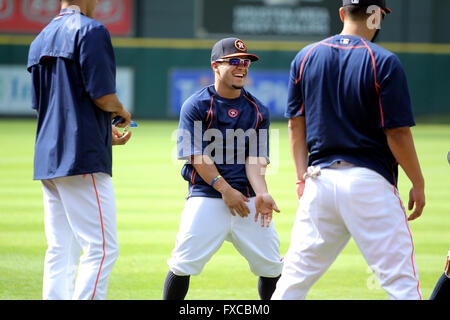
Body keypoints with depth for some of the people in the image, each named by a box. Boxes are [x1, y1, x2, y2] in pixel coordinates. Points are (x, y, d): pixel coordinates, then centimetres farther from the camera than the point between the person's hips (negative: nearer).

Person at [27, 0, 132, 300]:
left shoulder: (40, 41, 19)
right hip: (83, 160, -9)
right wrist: (122, 113, 8)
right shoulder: (90, 31, -8)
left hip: (48, 159, 9)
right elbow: (102, 96, -16)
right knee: (102, 248, -8)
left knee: (60, 252, 10)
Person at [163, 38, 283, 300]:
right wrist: (225, 189, -16)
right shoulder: (196, 106, 0)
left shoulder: (258, 111, 11)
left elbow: (254, 159, 2)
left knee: (271, 266, 1)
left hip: (248, 199, 3)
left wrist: (262, 194, -16)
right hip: (207, 197, -3)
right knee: (183, 264, -10)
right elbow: (197, 155, -7)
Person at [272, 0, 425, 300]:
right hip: (369, 183, -5)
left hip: (319, 179, 5)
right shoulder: (384, 62, -8)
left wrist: (302, 177, 16)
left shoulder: (305, 57, 7)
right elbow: (397, 133, -9)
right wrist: (418, 184, 0)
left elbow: (296, 125, 10)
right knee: (402, 282, -2)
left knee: (296, 277, 10)